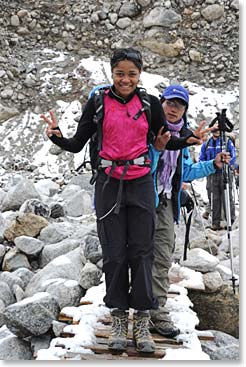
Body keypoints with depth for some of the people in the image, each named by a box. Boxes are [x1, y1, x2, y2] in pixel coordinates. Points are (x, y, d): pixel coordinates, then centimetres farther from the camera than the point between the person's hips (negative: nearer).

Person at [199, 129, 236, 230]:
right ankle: (215, 223, 5)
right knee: (214, 199, 2)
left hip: (225, 173, -2)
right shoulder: (206, 144, 14)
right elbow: (201, 159, 14)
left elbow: (233, 157, 0)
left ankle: (230, 221, -2)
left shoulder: (228, 142, 5)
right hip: (212, 174, 2)